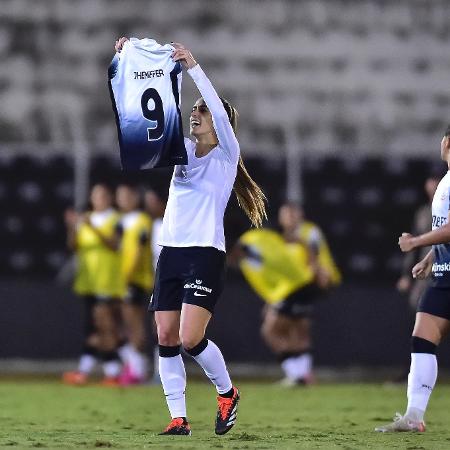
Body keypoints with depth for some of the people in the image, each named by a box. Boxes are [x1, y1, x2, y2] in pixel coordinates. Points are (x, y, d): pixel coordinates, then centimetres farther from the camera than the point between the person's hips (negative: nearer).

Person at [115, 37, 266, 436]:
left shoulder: (226, 155, 0)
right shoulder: (183, 150, 14)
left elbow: (220, 111, -19)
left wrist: (193, 67, -25)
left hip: (206, 256, -6)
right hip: (171, 253, 6)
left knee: (190, 338, -15)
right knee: (166, 338, -2)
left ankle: (227, 392, 9)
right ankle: (178, 418, 3)